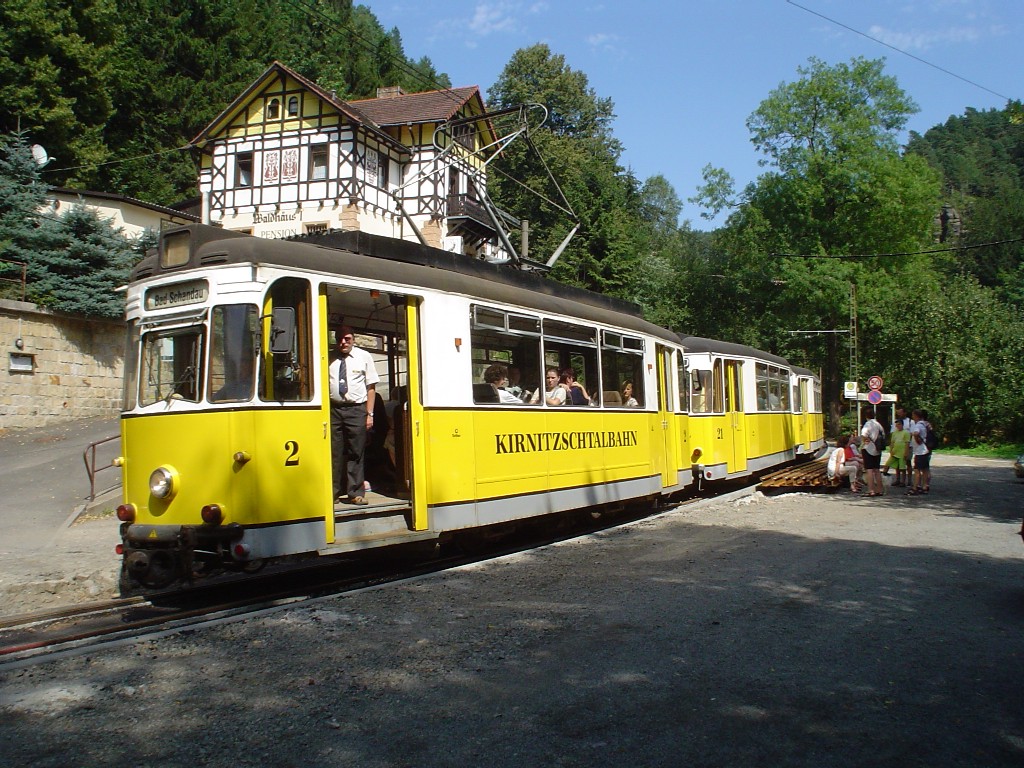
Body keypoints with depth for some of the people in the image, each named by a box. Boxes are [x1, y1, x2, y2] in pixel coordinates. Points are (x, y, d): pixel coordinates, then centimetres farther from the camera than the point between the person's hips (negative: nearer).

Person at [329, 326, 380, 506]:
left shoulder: (363, 356, 5)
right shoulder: (330, 359, 7)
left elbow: (371, 387, 3)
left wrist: (369, 414, -3)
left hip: (356, 409, -1)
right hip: (333, 408, 1)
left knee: (356, 453, 3)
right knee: (334, 452, 3)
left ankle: (356, 493, 10)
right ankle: (333, 492, 13)